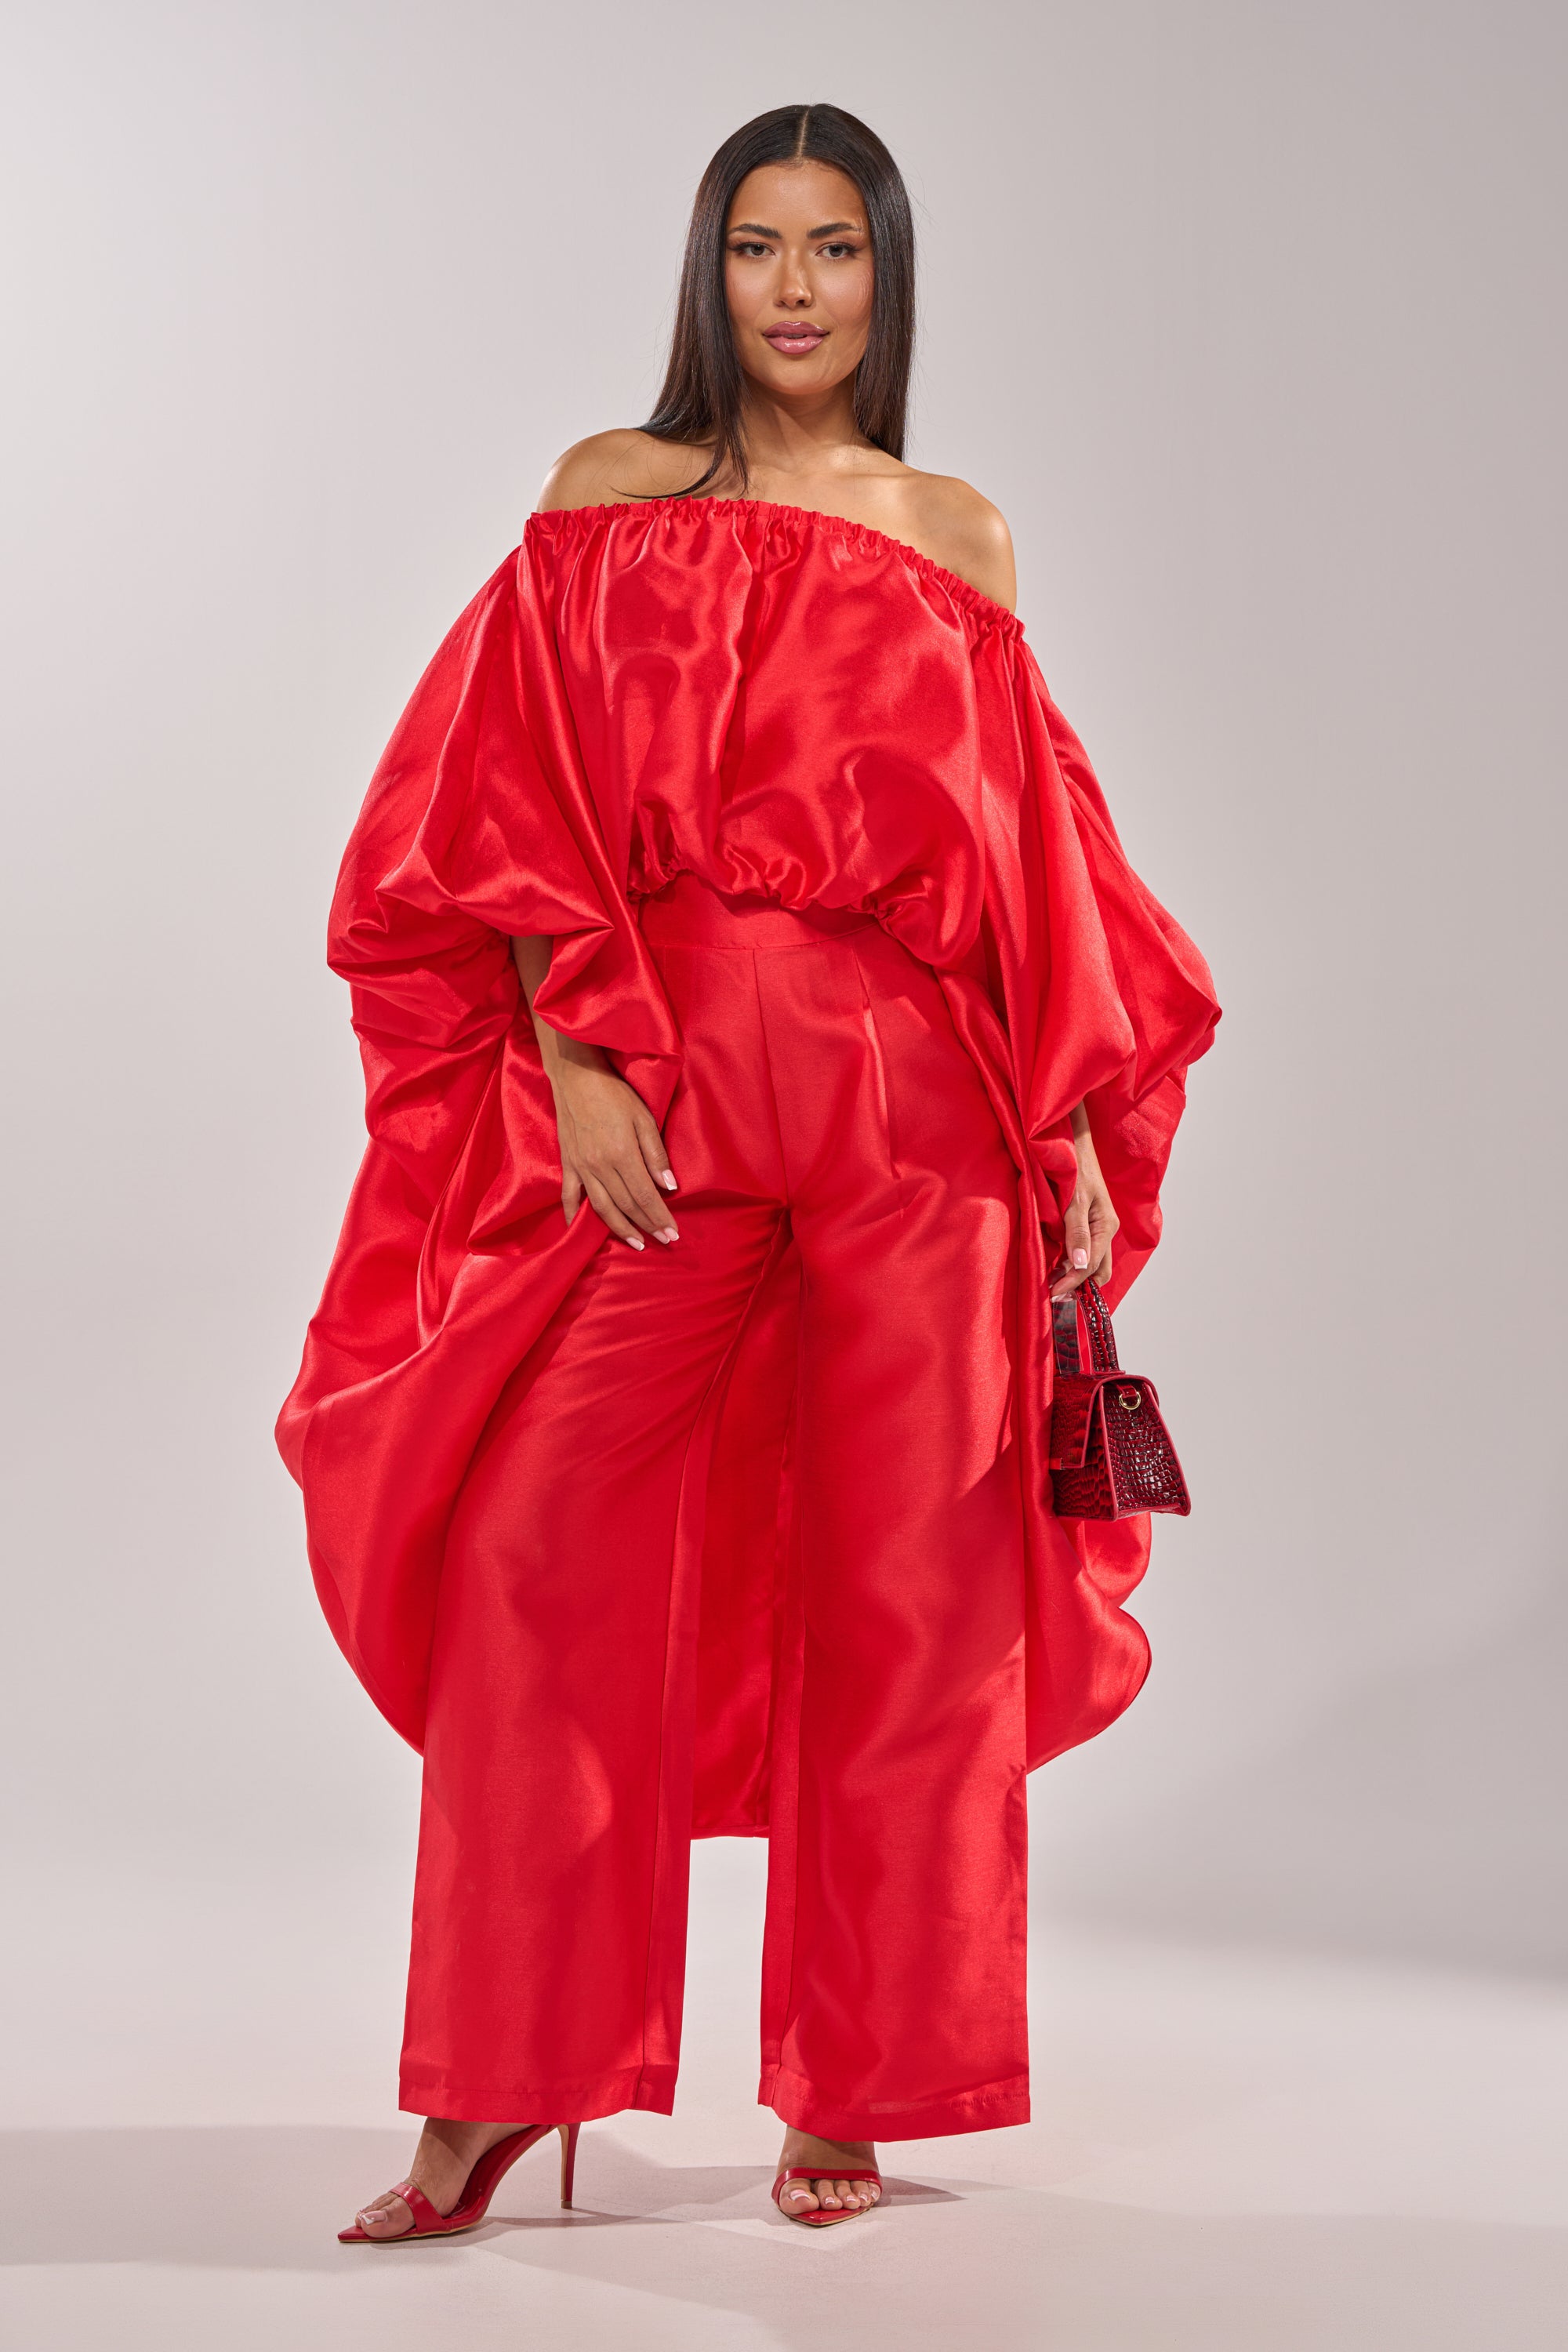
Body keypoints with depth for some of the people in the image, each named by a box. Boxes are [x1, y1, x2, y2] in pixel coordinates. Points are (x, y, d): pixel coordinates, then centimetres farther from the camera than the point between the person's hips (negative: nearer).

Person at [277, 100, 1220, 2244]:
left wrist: (1082, 1133, 5)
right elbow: (515, 813, 1)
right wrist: (577, 1062, -10)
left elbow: (1030, 864, 13)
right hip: (659, 1099, -1)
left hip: (922, 1113, 2)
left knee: (901, 1590, 2)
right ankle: (502, 2086, 4)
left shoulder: (962, 541, 14)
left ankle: (849, 2094, 14)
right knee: (544, 1565, -8)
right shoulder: (609, 499, 9)